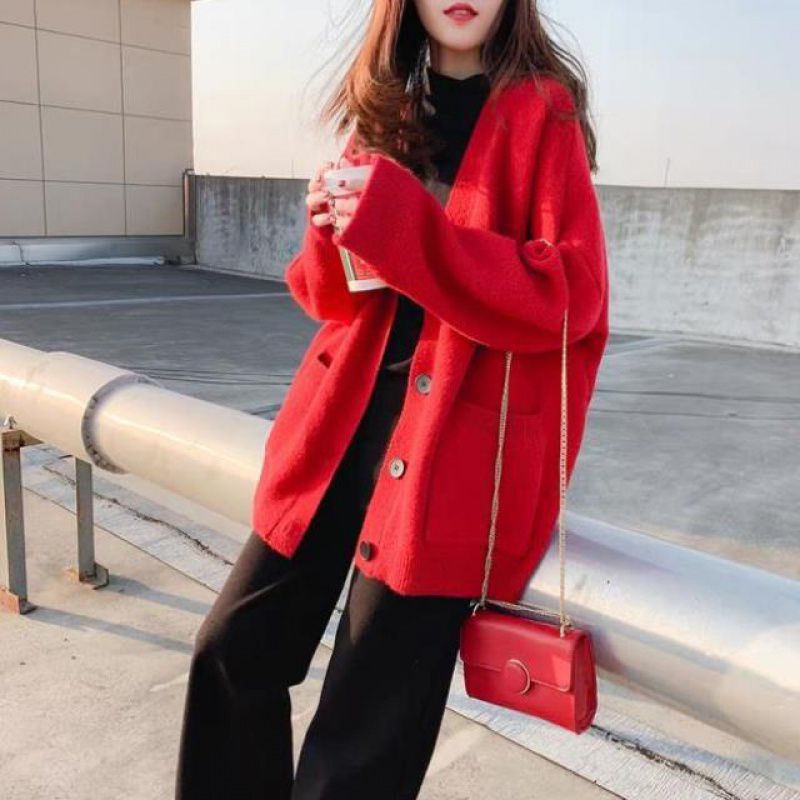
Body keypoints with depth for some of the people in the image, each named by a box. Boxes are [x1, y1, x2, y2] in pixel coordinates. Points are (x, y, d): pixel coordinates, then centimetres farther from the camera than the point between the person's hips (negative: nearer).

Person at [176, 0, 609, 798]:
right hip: (349, 419, 6)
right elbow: (332, 297, 14)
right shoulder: (386, 111, 12)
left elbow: (568, 294, -15)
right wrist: (335, 232, -9)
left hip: (460, 441, -5)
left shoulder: (540, 112, -3)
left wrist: (403, 226, -22)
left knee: (366, 727, 0)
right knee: (235, 649, 9)